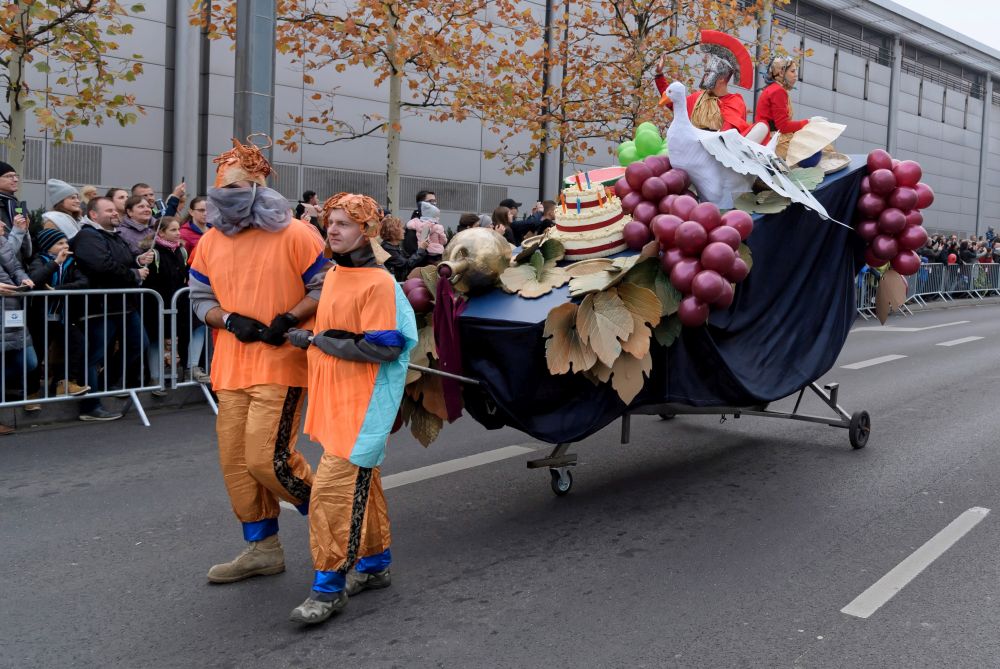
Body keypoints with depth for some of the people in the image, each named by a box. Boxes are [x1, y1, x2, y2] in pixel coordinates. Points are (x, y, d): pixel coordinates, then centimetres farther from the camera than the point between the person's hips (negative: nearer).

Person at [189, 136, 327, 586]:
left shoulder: (295, 235, -7)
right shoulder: (211, 241, 10)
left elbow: (325, 288, -5)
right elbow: (200, 297, 13)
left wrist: (289, 319, -17)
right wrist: (230, 321, -6)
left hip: (281, 364, -6)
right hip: (231, 368, 7)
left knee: (267, 457, -12)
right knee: (235, 460, 8)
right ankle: (262, 548, 22)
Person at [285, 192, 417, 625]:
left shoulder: (378, 283, -14)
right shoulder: (333, 275, 12)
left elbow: (384, 348, -20)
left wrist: (321, 342, -15)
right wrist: (308, 338, 5)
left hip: (361, 402, -9)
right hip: (333, 396, 9)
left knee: (335, 486, -10)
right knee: (359, 482, 17)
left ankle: (329, 587, -2)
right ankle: (374, 564, 31)